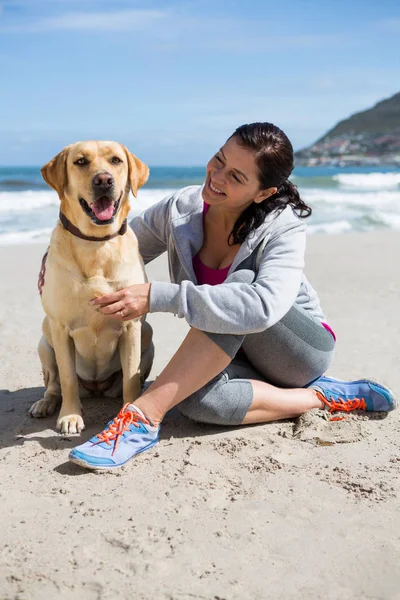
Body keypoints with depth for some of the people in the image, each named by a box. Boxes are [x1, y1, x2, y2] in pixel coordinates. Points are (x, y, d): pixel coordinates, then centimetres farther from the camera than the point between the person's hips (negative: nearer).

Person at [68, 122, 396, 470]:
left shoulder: (283, 229, -22)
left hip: (304, 349, -3)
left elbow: (264, 306, -42)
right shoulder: (181, 209, -9)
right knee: (196, 399, -34)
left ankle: (144, 417, -33)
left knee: (237, 283, -35)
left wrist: (159, 297, -46)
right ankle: (319, 397, -16)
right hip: (233, 352, 4)